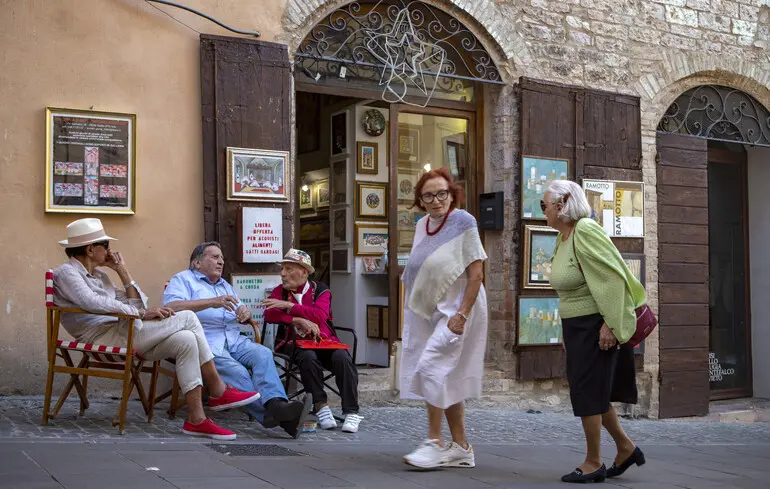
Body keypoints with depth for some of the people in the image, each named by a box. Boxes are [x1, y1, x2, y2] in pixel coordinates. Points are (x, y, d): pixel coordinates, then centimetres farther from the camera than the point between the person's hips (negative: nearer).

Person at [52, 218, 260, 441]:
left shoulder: (98, 275, 23)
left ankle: (196, 420, -14)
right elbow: (93, 303, -22)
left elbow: (137, 304, 17)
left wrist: (122, 270, 13)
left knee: (185, 340, -12)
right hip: (103, 338, -9)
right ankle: (219, 392, -11)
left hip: (118, 334, 9)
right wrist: (142, 313, -20)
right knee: (186, 318, -16)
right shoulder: (66, 273, -2)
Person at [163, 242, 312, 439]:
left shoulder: (224, 285, 32)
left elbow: (242, 311, 33)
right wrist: (211, 302, -23)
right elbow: (171, 306, -10)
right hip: (205, 342, -5)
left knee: (263, 354, -27)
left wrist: (245, 312, 4)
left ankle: (275, 404, -48)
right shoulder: (183, 279, 9)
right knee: (238, 373, -32)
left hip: (234, 340, 6)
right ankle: (272, 415, -43)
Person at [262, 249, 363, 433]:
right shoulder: (279, 291, 12)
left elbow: (319, 315, -13)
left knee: (342, 357, -30)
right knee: (308, 357, -35)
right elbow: (269, 314, -8)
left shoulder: (321, 290, 7)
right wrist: (299, 320, -21)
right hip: (295, 342, 0)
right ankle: (321, 407, -26)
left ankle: (351, 413, -24)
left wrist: (289, 306, -21)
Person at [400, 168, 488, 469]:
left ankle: (434, 442, -6)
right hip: (428, 311, 7)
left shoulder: (463, 223, -11)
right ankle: (461, 447, 17)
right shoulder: (421, 225, 8)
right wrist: (412, 310, 15)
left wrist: (461, 314, -19)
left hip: (456, 308, -7)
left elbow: (476, 274, -14)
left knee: (432, 367, -16)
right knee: (449, 379, 9)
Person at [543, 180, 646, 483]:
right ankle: (625, 448, 27)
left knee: (587, 391, -3)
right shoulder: (563, 237, 10)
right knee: (594, 392, 14)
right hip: (575, 326, 9)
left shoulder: (585, 231, -18)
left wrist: (609, 324, -24)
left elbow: (613, 278, -22)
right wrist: (565, 330, 17)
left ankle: (594, 463, 8)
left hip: (596, 326, -9)